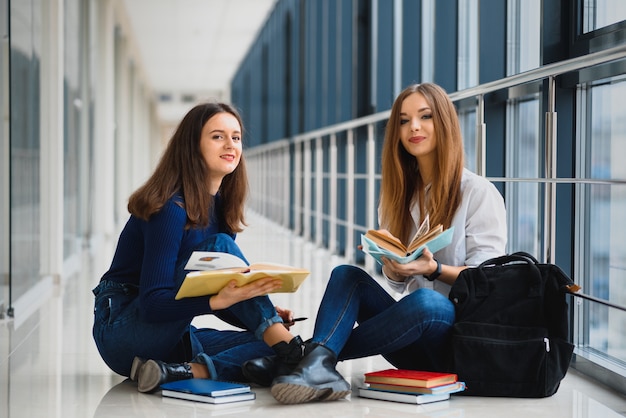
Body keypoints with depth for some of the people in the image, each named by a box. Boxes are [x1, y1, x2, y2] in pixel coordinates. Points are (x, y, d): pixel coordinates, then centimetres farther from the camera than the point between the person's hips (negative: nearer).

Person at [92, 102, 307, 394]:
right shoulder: (171, 208, -17)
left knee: (272, 346, -13)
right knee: (219, 248, -26)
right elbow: (152, 302, -23)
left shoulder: (221, 206, 8)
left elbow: (221, 293, 13)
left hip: (171, 339, 8)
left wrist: (266, 317, -6)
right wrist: (221, 299, -38)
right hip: (122, 332, -8)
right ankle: (291, 349, -31)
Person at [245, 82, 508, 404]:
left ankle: (322, 355, -30)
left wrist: (433, 269, -24)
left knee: (424, 301, -38)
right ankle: (318, 365, -41)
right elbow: (398, 281, 14)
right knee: (347, 275, -15)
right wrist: (391, 262, -10)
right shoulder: (401, 195, 16)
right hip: (417, 345, 6)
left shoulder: (479, 192, -2)